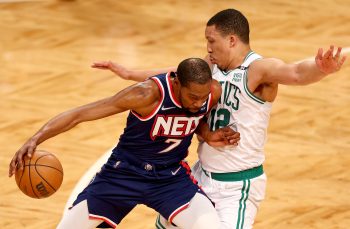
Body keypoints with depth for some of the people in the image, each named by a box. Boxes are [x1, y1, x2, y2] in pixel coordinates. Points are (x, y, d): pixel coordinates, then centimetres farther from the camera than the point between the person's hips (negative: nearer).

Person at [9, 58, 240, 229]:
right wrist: (34, 140, -38)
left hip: (171, 177, 2)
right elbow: (80, 114, -27)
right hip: (124, 172, -2)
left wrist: (209, 135, -11)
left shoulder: (213, 92, -16)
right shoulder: (149, 94, -29)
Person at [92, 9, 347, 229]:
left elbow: (295, 73, -43)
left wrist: (320, 69, -66)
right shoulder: (214, 64, 1)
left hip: (238, 187, -9)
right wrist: (130, 74, 29)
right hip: (203, 175, 9)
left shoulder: (259, 69, -23)